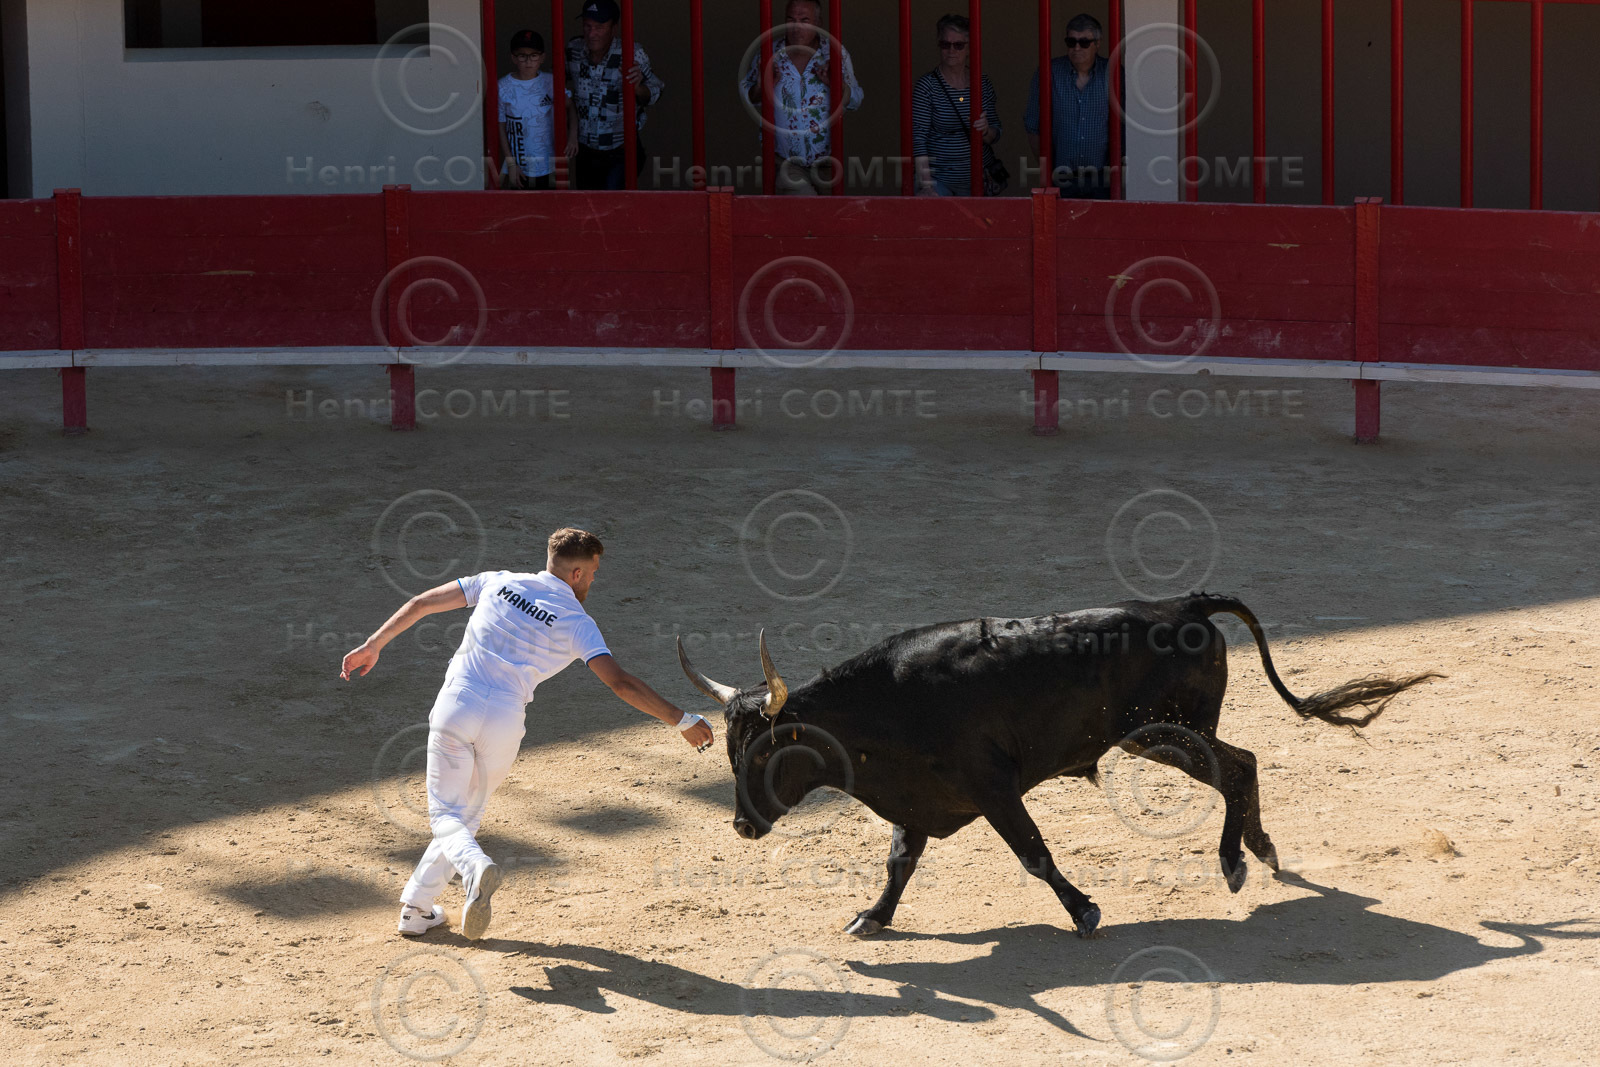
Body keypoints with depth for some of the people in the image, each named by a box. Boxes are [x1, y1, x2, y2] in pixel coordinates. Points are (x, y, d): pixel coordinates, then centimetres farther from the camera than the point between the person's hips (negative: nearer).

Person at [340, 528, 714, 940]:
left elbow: (422, 603, 13)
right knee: (468, 813, 19)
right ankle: (417, 908, 19)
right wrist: (681, 721, -5)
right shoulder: (576, 621, 1)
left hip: (455, 706, 1)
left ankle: (474, 865, -24)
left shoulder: (499, 582, 12)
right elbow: (620, 682, -9)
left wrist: (373, 645, 23)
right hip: (504, 720, -1)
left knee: (446, 814, 8)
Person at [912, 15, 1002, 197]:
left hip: (978, 179, 3)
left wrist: (986, 131, -16)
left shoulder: (983, 84, 5)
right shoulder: (926, 86, -7)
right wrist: (926, 186, -21)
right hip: (939, 179, -3)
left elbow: (995, 135, 10)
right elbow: (918, 137, -12)